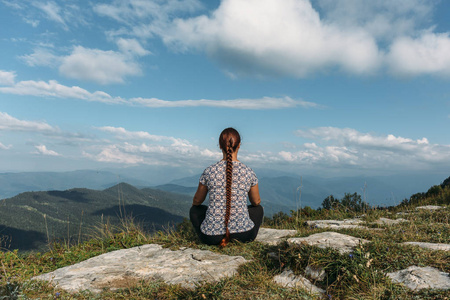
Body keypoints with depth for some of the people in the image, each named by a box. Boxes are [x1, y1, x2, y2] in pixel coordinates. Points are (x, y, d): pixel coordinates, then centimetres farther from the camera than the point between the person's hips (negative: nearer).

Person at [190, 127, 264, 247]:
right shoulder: (248, 172, -8)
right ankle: (239, 241, 14)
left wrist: (195, 202, 30)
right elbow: (256, 202, 9)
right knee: (258, 209, 31)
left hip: (212, 236, 0)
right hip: (244, 234, 1)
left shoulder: (209, 171, -10)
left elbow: (197, 201, 6)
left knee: (194, 210, 30)